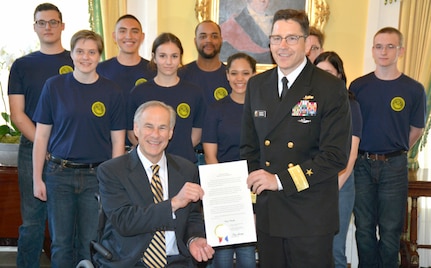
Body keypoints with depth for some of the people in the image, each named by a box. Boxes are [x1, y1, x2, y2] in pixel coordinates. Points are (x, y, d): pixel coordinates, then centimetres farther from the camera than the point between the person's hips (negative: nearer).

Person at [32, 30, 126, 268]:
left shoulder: (112, 92, 1)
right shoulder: (54, 86, 1)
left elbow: (118, 142, 3)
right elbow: (41, 136, 3)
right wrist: (37, 178, 0)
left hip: (96, 176, 0)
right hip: (59, 174, 0)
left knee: (91, 244, 6)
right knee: (61, 243, 8)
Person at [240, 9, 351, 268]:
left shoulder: (331, 88, -8)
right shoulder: (256, 85, 8)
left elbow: (336, 154, -14)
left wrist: (281, 180, -17)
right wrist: (255, 180, 0)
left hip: (311, 216, -4)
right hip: (267, 212, 4)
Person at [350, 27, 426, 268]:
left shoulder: (414, 89, -2)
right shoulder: (358, 86, 1)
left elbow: (416, 130, 8)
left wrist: (395, 153, 10)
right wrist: (367, 153, 7)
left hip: (394, 166, -1)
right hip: (362, 164, 1)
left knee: (391, 230, 6)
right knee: (364, 228, 10)